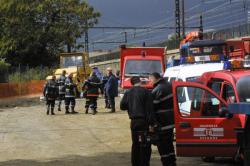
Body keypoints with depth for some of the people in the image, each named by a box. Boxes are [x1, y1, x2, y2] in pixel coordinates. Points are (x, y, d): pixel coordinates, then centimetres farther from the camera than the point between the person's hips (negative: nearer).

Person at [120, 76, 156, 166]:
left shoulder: (128, 93, 5)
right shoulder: (146, 92, -9)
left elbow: (122, 106, 5)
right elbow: (149, 109, -14)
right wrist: (152, 123, -14)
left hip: (134, 121, 5)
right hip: (144, 121, -5)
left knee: (135, 144, 16)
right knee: (145, 145, -1)